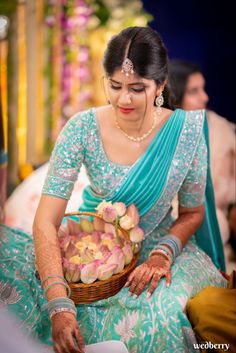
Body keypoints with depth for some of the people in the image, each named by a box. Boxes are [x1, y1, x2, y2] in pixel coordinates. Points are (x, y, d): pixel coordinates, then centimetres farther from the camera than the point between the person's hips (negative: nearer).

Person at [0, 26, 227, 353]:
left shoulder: (186, 131, -14)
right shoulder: (83, 128, -17)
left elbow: (193, 212, 0)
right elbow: (46, 220, -21)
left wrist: (162, 254, -21)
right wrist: (59, 304, -33)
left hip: (156, 246, 0)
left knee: (165, 317, -33)